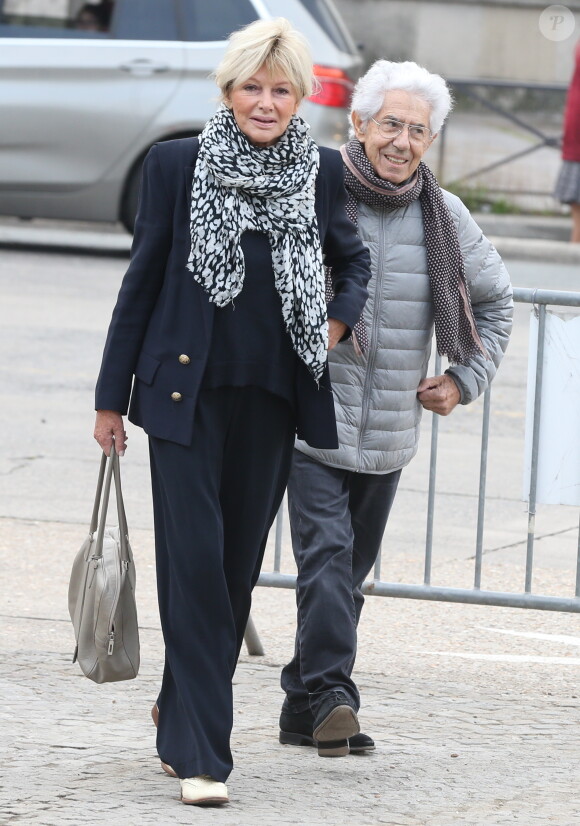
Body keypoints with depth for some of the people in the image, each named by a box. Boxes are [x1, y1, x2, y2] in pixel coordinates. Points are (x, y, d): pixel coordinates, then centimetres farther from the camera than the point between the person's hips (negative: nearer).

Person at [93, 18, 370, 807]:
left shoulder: (323, 173, 4)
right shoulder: (176, 165, -3)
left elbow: (353, 259, 22)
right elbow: (142, 280, 3)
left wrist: (340, 319, 1)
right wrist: (112, 396, 4)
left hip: (273, 398, 3)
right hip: (186, 388, -3)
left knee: (238, 565, 9)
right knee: (195, 560, -10)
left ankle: (182, 717, 28)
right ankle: (200, 753, -10)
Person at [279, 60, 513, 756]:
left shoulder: (444, 217, 5)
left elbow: (494, 300, 22)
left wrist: (465, 379, 12)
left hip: (389, 433, 5)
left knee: (350, 571, 10)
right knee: (327, 559, -18)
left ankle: (304, 708, 19)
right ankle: (329, 691, -20)